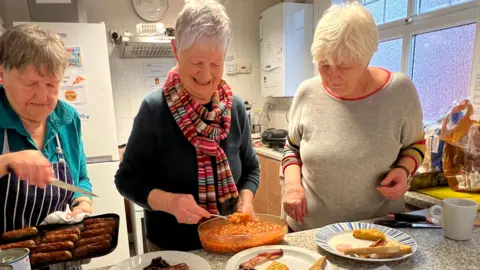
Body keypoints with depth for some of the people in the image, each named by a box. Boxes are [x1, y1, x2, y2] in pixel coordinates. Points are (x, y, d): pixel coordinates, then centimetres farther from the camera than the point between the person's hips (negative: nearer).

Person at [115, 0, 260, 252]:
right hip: (170, 249, -2)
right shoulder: (154, 109, -18)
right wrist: (168, 201, -27)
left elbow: (250, 168, 4)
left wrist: (245, 200, -14)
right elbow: (127, 179, -11)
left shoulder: (235, 107, -8)